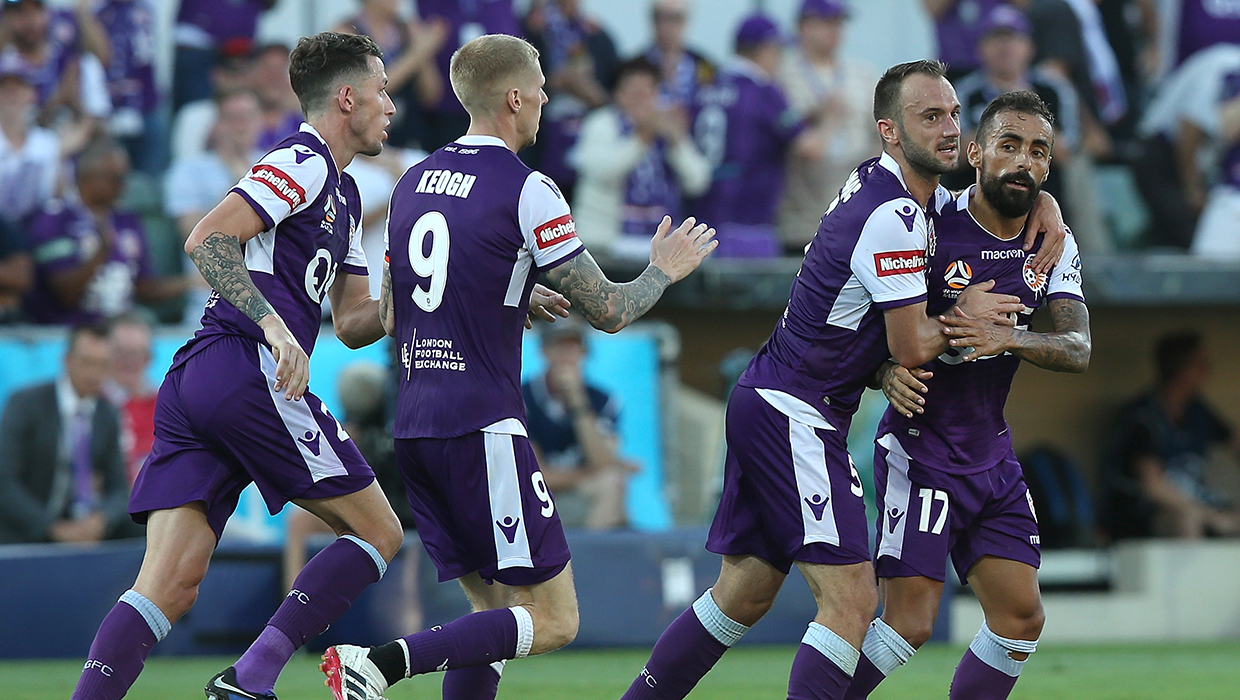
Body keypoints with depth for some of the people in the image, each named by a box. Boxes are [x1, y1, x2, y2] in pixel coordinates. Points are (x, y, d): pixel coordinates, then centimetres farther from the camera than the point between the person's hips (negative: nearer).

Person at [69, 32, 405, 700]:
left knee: (168, 589, -3)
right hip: (250, 373, -9)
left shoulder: (342, 194, 27)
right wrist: (271, 321, -24)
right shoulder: (303, 162, -4)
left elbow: (352, 322, 28)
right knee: (376, 530, 1)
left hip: (192, 382, 9)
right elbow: (206, 240, -16)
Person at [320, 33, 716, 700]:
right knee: (553, 620, -4)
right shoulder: (526, 189, -9)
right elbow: (608, 310, -6)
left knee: (494, 609, 15)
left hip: (413, 424, 8)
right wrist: (664, 270, 15)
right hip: (482, 427, -8)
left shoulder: (414, 182, 13)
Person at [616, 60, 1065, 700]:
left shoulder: (880, 182, 10)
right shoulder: (892, 217, -19)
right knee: (850, 600, -15)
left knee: (742, 597, 18)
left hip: (764, 402, 10)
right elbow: (913, 347, -16)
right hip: (795, 413, -10)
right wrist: (963, 315, 1)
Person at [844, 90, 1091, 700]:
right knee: (910, 623, -14)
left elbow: (1078, 350, -8)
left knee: (1022, 618, 4)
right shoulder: (932, 231, -14)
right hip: (920, 450, -6)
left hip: (992, 459, 6)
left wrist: (1007, 338, -27)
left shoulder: (1053, 244, 3)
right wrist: (889, 374, -29)